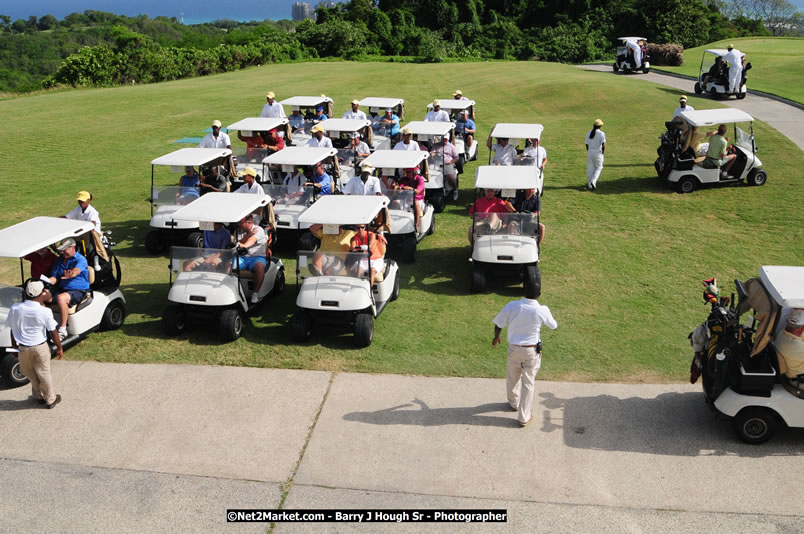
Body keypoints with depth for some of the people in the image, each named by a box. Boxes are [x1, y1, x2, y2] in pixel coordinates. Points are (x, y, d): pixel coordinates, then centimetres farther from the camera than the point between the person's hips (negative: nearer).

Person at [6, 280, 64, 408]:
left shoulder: (14, 308, -11)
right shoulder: (45, 311, -19)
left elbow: (12, 329, 1)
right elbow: (53, 332, -12)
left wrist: (14, 345, 16)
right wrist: (59, 348, 2)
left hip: (23, 348, 2)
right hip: (40, 347, -2)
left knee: (30, 374, 23)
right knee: (44, 374, 15)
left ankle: (38, 395, 40)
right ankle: (50, 399, 31)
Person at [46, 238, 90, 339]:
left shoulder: (81, 260, -7)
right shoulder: (59, 260, 14)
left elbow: (75, 272, -28)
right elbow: (54, 278, 10)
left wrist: (69, 275, -52)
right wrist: (47, 280, -14)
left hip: (78, 291, -7)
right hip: (61, 289, 7)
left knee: (61, 298, -36)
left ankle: (62, 329, -27)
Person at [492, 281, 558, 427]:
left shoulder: (512, 306, -16)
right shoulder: (542, 311, -18)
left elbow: (498, 324, -5)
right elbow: (554, 326, 1)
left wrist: (496, 337, 15)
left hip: (514, 348, 2)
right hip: (532, 351, -2)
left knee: (512, 377, 24)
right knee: (528, 383, 11)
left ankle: (514, 402, 48)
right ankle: (524, 417, 19)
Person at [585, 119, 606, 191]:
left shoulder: (589, 133, 3)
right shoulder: (601, 133, -11)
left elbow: (587, 144, 6)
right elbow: (603, 144, -19)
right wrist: (603, 151, -3)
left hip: (590, 152, 4)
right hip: (598, 153, -4)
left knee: (590, 169, 10)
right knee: (598, 168, 13)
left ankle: (590, 185, 11)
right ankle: (593, 182, -5)